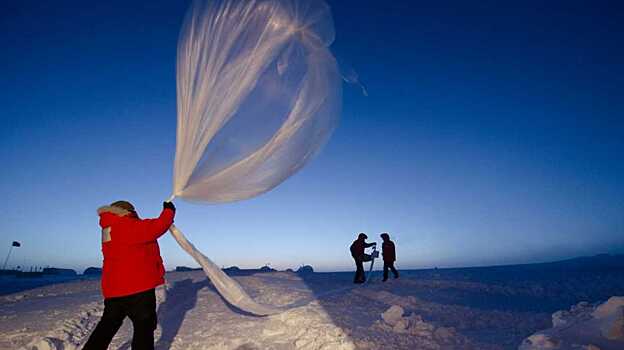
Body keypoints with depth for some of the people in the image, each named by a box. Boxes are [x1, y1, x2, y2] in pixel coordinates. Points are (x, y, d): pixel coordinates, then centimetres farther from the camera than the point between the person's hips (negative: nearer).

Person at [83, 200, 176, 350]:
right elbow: (158, 226, -14)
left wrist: (163, 223, 16)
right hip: (138, 287, -9)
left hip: (114, 288, 9)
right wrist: (169, 210, 2)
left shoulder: (109, 229, 12)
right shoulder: (129, 226, -17)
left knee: (108, 324, 24)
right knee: (144, 325, 3)